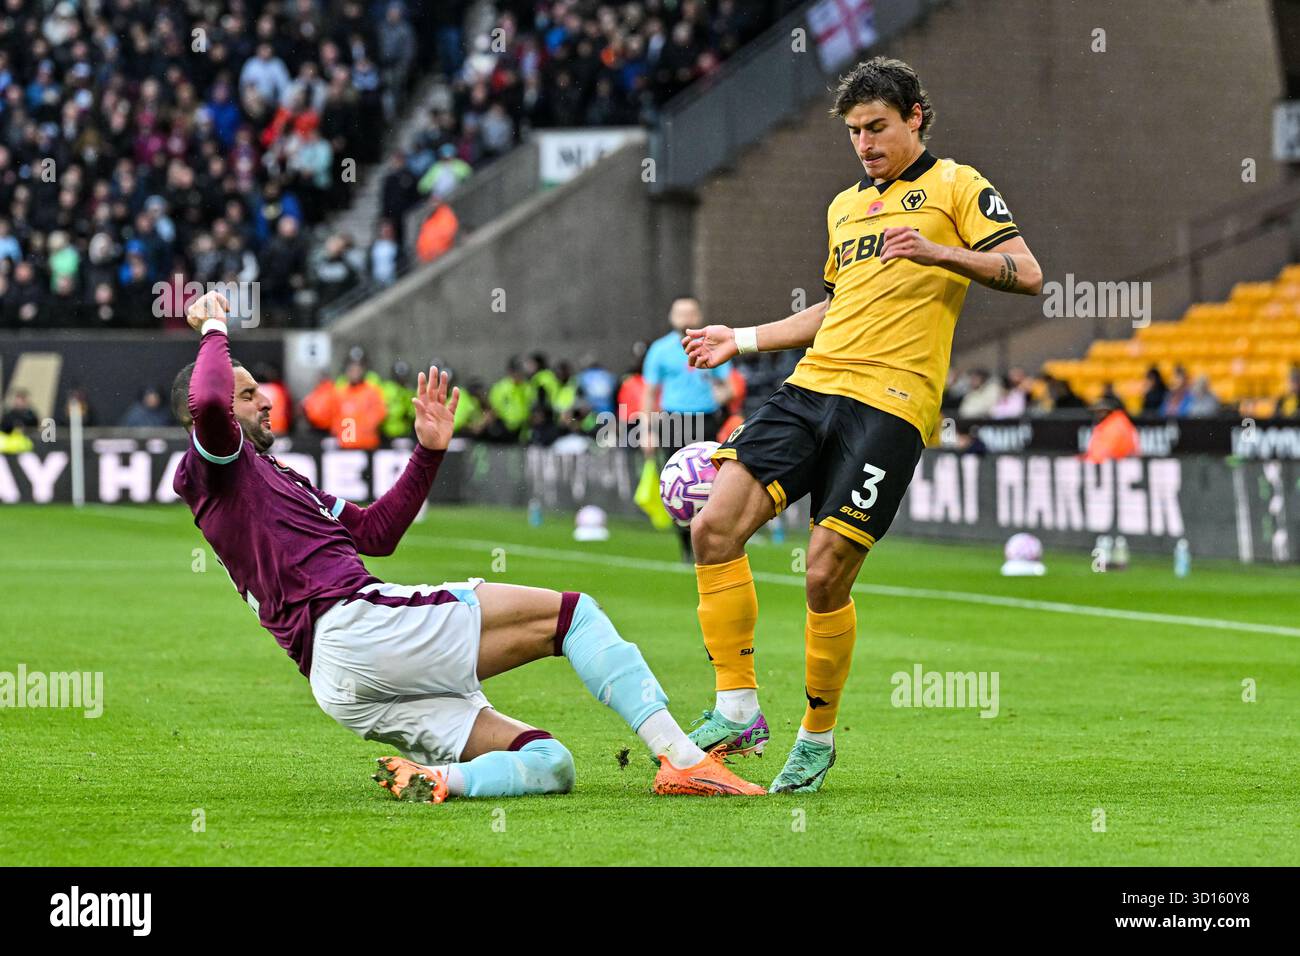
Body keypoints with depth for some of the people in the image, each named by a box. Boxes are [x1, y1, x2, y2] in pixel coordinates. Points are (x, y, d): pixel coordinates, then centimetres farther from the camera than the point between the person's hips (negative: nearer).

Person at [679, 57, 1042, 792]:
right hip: (812, 388, 7)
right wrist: (743, 340, 29)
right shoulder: (845, 206, 25)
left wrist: (938, 251, -19)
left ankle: (818, 738, 9)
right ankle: (738, 710, -2)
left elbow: (1026, 274, -6)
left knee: (827, 577, -11)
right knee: (715, 528, -10)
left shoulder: (955, 187, 4)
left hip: (890, 401, -7)